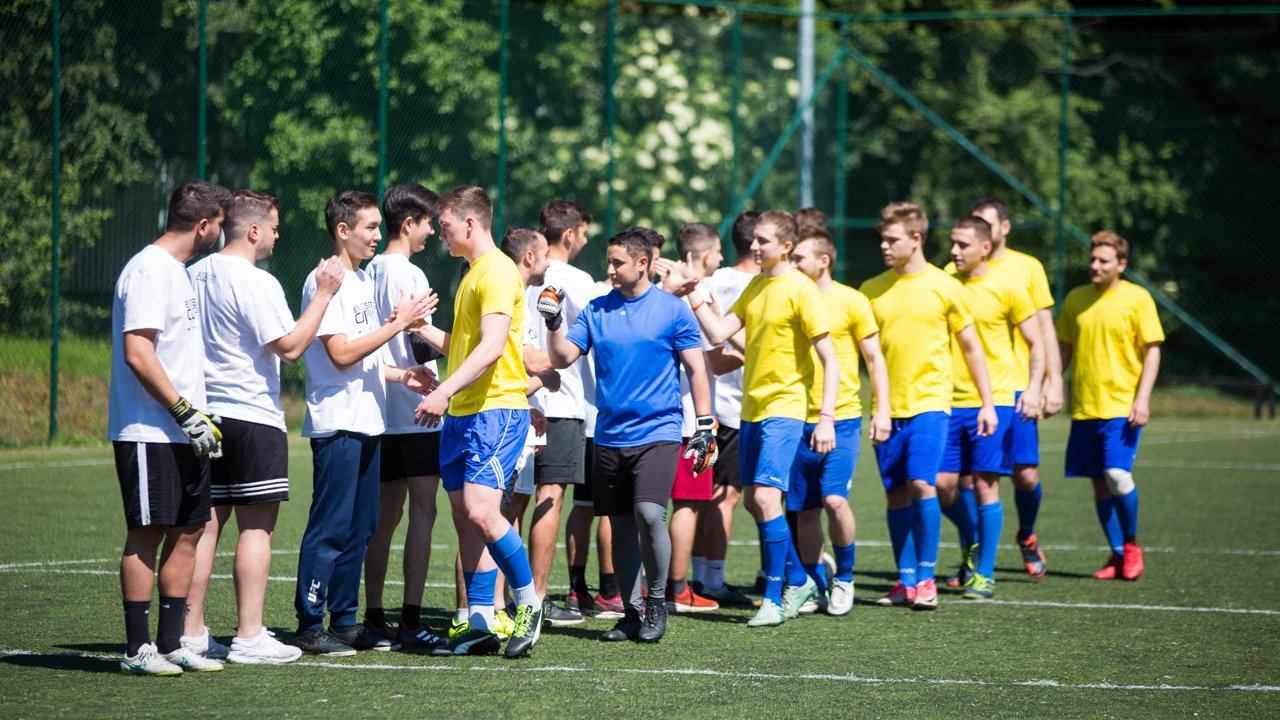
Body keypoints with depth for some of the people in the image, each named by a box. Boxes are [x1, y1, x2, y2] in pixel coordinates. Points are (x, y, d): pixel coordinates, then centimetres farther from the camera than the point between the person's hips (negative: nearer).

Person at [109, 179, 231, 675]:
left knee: (188, 530, 9)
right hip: (150, 433, -10)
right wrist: (187, 412, -21)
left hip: (183, 433, 10)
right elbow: (137, 355, -21)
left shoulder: (177, 272, 17)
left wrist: (199, 415, 19)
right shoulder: (149, 271, -14)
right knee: (147, 533, -6)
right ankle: (137, 649, -2)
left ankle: (171, 643, 15)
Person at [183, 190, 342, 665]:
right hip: (253, 416, -8)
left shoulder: (194, 275, 12)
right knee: (256, 525, -3)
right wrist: (323, 294, -10)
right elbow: (290, 347, -15)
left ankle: (192, 632, 9)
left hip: (206, 416, 8)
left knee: (206, 522, 9)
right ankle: (249, 638, -5)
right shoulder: (255, 282, -13)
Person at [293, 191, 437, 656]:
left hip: (368, 422, 9)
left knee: (359, 529, 11)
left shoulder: (364, 283, 18)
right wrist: (398, 324, -16)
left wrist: (402, 375, 8)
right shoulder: (324, 281, -11)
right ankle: (310, 624, -3)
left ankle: (344, 621, 16)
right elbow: (341, 354, -18)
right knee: (330, 527, -8)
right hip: (337, 422, -9)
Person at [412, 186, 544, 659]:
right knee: (465, 519, 6)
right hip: (462, 413, 10)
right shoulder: (472, 274, 20)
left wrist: (444, 391, -29)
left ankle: (529, 603, -5)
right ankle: (480, 624, 9)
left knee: (480, 510, -19)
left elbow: (492, 346, -22)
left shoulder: (497, 272, -11)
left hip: (496, 409, -10)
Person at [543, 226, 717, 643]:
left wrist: (705, 427, -3)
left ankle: (657, 603, -2)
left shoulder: (672, 310, -1)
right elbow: (562, 358, 3)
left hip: (657, 433, -4)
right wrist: (554, 324, -14)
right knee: (621, 526, 6)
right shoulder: (596, 310, 8)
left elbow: (696, 370, 2)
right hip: (610, 436, 4)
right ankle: (633, 611, 17)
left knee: (649, 514, -19)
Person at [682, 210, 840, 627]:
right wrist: (694, 295, -2)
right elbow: (718, 333, 7)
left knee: (766, 498, -16)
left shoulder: (801, 290, -11)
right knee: (754, 501, 10)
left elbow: (830, 359, -12)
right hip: (752, 409, 8)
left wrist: (826, 418, -18)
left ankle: (775, 599, -9)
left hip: (783, 409, -8)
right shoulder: (755, 287, 12)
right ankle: (799, 582, 26)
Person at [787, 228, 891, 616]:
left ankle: (844, 578, 3)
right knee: (804, 509, 5)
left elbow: (875, 359, 2)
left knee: (834, 499, -17)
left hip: (841, 419, -4)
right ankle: (815, 587, 20)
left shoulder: (851, 301, -2)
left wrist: (882, 410, -4)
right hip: (798, 420, 4)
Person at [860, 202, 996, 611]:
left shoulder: (943, 287, 0)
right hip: (886, 407, 4)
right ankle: (907, 582, 11)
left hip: (929, 401, -4)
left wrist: (987, 403, 6)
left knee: (920, 484, -16)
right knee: (896, 494, 4)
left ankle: (926, 579, -8)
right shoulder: (871, 290, 8)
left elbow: (971, 347, 7)